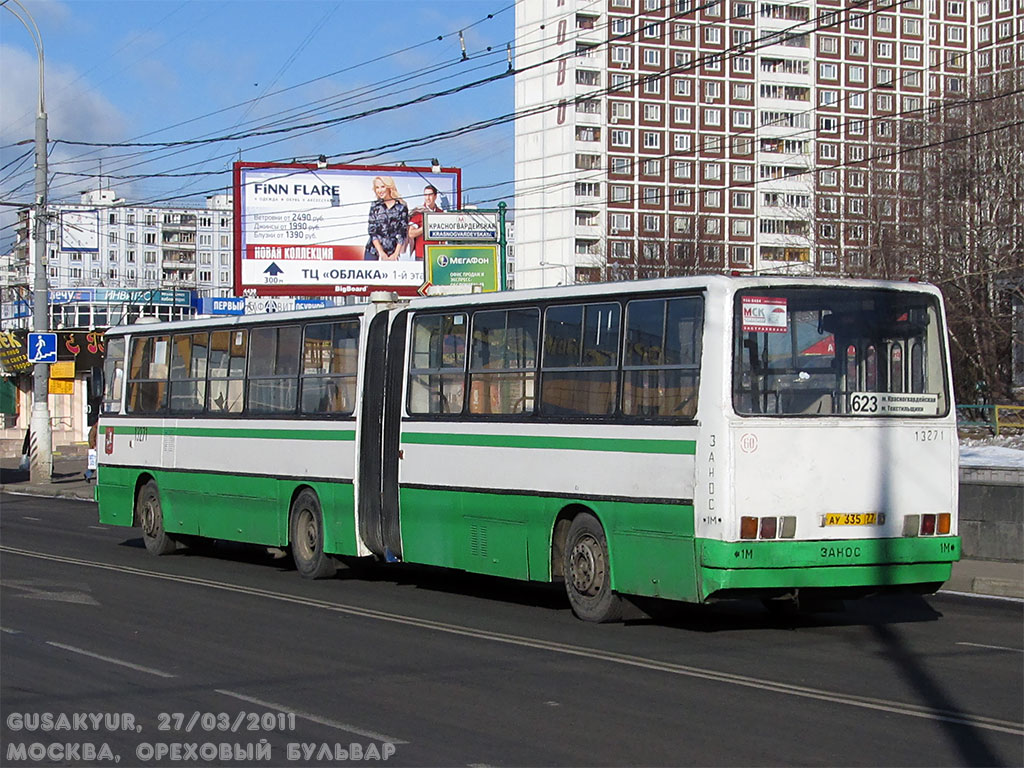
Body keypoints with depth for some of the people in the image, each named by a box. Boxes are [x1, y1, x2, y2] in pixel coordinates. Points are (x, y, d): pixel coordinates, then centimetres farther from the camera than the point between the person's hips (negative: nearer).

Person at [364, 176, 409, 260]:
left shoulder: (402, 207, 2)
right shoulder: (375, 205, 6)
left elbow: (403, 232, 1)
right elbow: (372, 230, 2)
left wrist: (395, 254, -7)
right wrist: (381, 253, -7)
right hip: (372, 253, 1)